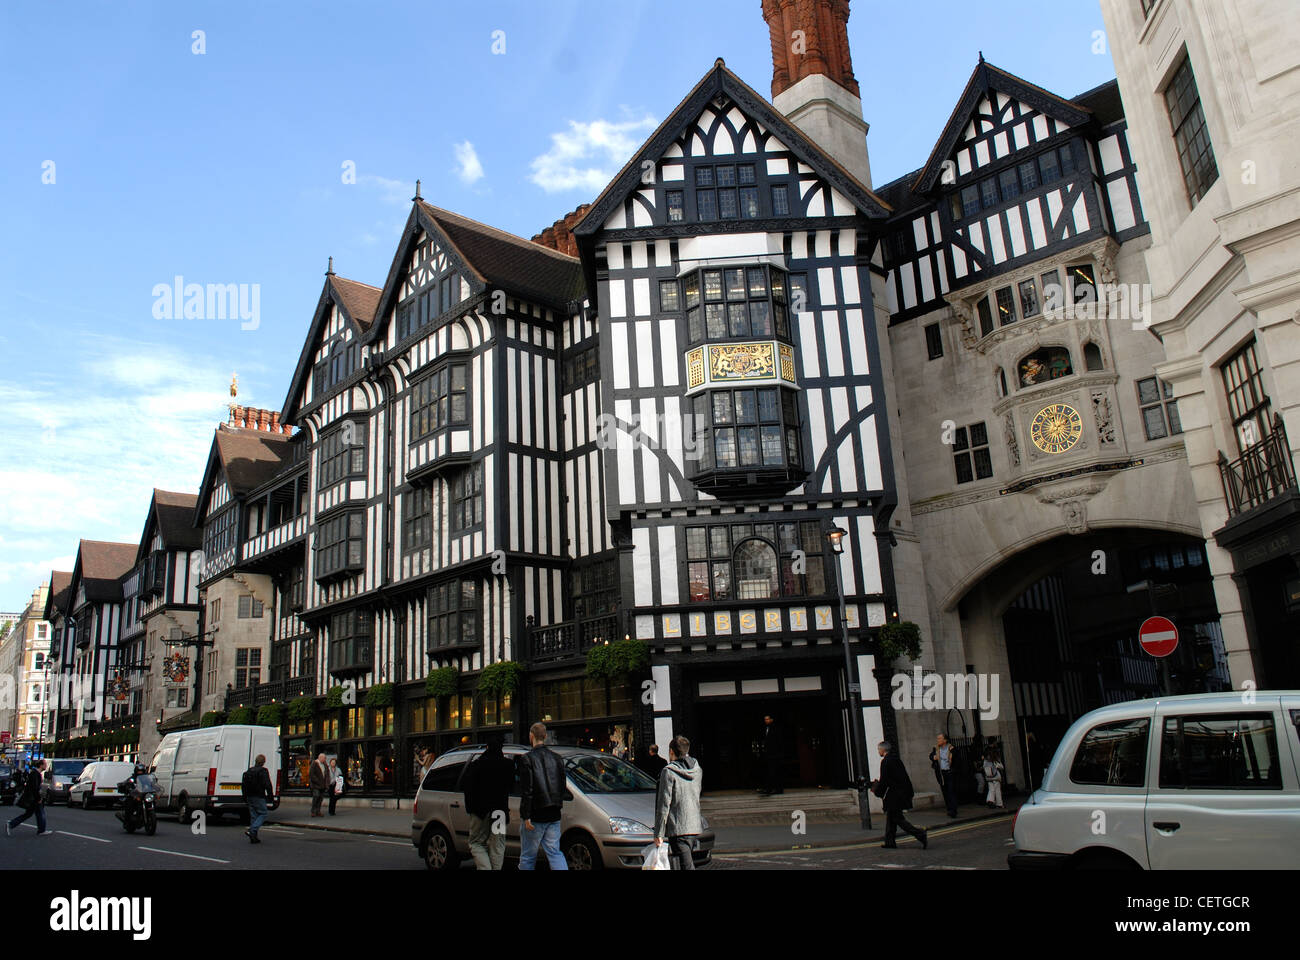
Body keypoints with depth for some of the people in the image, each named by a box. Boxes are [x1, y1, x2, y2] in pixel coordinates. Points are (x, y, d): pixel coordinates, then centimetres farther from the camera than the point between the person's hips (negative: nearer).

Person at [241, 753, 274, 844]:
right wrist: (270, 795, -5)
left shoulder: (248, 771, 12)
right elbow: (267, 785, -15)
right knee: (263, 814, -2)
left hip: (250, 797, 7)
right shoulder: (263, 771, -10)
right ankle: (251, 831, -18)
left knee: (253, 816, 11)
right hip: (259, 797, -7)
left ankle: (253, 837, 9)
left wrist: (245, 797, 24)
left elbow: (243, 785, 18)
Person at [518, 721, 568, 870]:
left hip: (535, 815, -5)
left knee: (528, 857, 7)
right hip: (554, 816, 5)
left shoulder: (527, 759, -10)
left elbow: (526, 791, -14)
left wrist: (526, 816, -12)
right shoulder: (557, 758, 7)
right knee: (555, 853, 8)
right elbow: (563, 788, 11)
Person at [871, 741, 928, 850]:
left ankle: (921, 835, -12)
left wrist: (877, 791, 0)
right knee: (890, 818, 16)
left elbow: (884, 781, -16)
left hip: (894, 795, -9)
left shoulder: (885, 761, -14)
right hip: (903, 793, 9)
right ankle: (889, 842, 19)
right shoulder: (896, 759, 11)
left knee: (898, 819, -4)